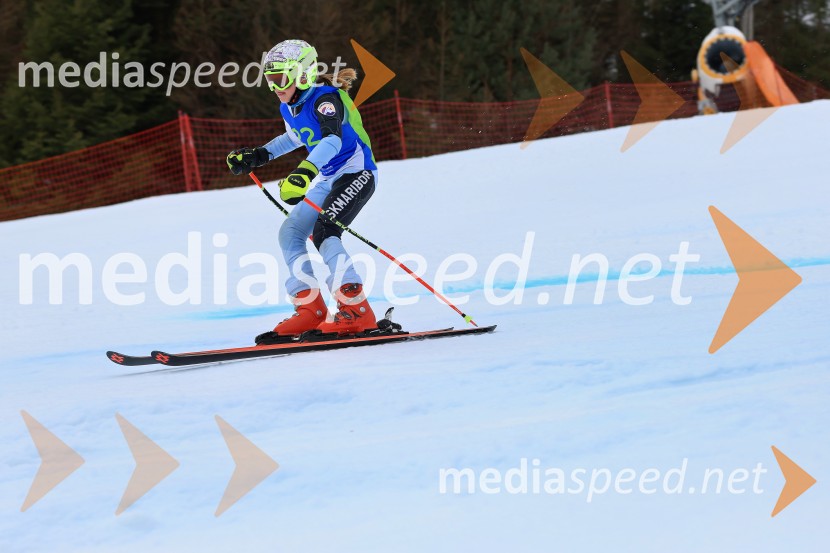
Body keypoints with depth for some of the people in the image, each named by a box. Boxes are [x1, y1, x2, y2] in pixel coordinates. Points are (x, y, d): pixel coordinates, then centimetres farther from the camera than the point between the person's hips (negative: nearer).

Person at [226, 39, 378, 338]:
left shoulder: (325, 98, -22)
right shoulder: (289, 107, 5)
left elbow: (334, 139, -42)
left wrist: (306, 170, -57)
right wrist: (259, 156, 17)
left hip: (356, 173, -10)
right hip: (327, 179, 10)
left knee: (324, 234, -26)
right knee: (290, 233, 4)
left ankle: (357, 310, -28)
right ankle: (311, 309, 8)